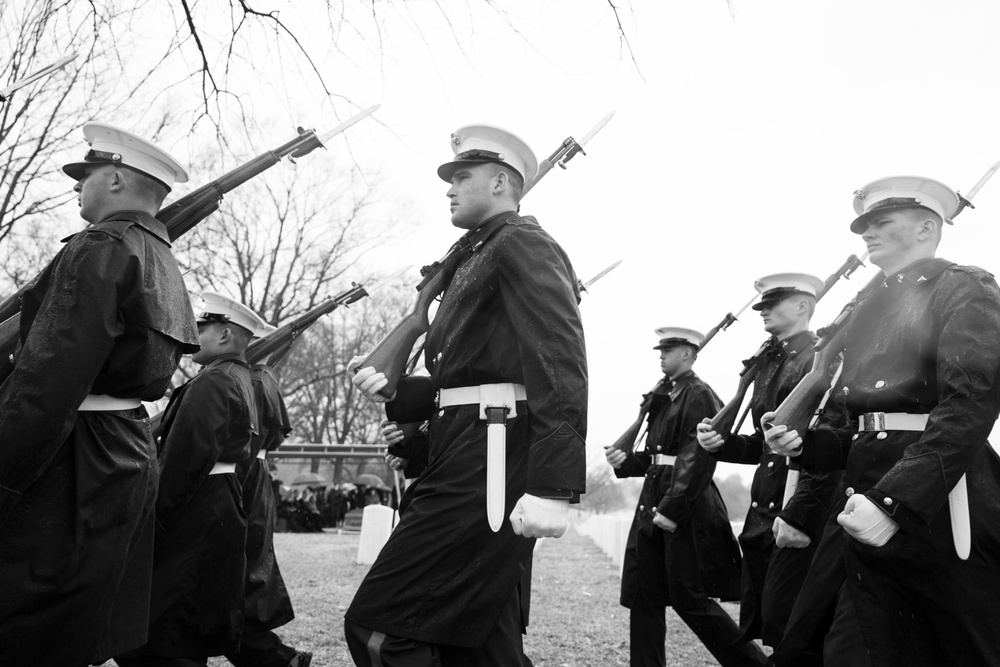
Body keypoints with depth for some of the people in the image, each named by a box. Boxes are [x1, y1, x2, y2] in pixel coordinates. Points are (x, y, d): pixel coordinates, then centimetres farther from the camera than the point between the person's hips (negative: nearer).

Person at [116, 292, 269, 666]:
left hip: (196, 518, -10)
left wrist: (155, 519, -17)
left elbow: (186, 457, -21)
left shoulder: (210, 383, -15)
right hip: (225, 505, 10)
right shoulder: (241, 381, 16)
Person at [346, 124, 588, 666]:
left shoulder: (523, 244, -5)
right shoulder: (477, 257, 25)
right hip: (466, 458, 10)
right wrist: (391, 388, 8)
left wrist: (552, 488, -28)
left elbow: (561, 367, -19)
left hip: (488, 470, -10)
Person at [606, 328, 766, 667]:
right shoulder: (663, 395, 15)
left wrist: (672, 509, -22)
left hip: (685, 505, -8)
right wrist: (625, 460, 2)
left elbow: (698, 460, -18)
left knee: (689, 598, -2)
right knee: (643, 595, 7)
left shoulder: (699, 396, -10)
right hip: (654, 501, 8)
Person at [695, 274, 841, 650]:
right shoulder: (768, 364, 18)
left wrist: (798, 515, -23)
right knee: (753, 626, 10)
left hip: (801, 512, -8)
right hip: (763, 514, 8)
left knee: (783, 625, -6)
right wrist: (720, 443, 4)